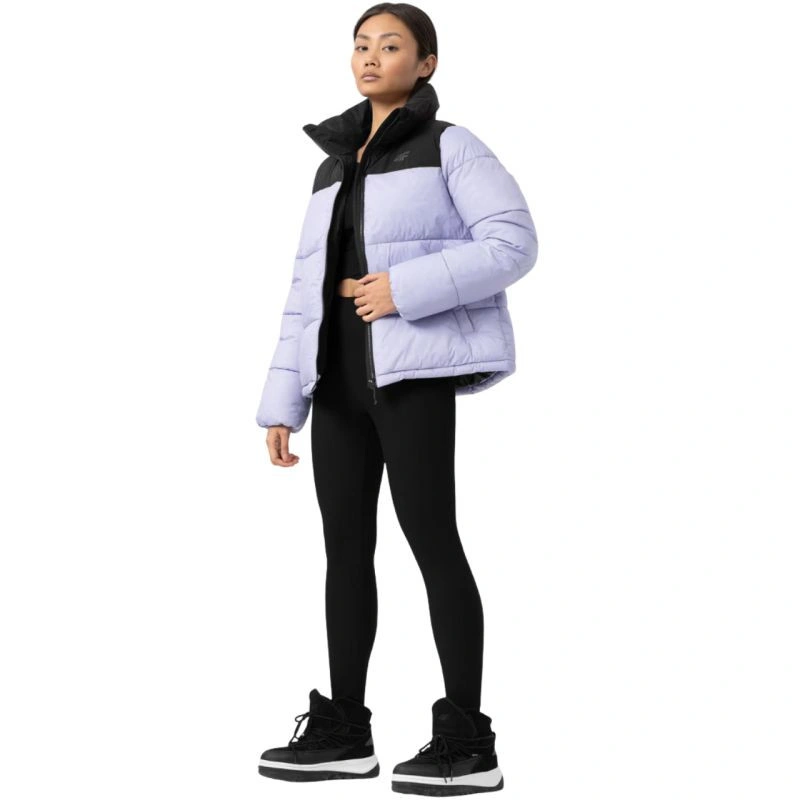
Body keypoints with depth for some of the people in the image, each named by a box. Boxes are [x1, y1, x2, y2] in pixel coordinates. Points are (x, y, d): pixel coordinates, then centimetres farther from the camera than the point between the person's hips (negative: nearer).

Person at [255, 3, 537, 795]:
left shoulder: (451, 145, 1)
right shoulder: (333, 167, 19)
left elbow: (513, 242, -11)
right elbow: (308, 290, 16)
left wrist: (406, 288, -19)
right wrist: (281, 399, 9)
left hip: (412, 369, -7)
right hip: (341, 374, 7)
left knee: (430, 537, -9)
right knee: (346, 543, 7)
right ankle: (344, 729, 14)